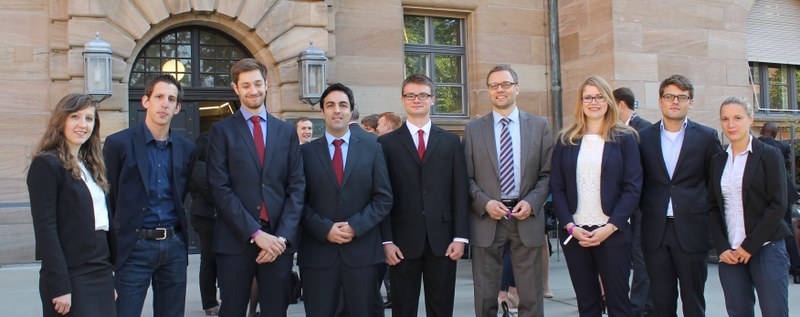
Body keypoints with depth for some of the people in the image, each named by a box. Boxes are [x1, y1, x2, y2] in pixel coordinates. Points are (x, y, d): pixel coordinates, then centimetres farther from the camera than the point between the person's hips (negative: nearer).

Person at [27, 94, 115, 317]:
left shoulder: (90, 166, 15)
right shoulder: (46, 164, -8)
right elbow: (45, 229, -13)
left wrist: (111, 273, 11)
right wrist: (59, 287, -18)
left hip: (102, 274, 7)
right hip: (71, 277, -7)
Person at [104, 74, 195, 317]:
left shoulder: (186, 148, 7)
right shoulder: (119, 143, -4)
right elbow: (107, 199, -1)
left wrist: (180, 237, 7)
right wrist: (108, 250, -1)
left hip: (174, 245, 4)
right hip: (134, 246, -4)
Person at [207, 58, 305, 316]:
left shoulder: (287, 132, 10)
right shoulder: (222, 131, 2)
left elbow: (297, 187, 5)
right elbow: (220, 189, -6)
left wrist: (283, 236, -7)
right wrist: (255, 233, -13)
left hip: (278, 240, 2)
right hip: (236, 240, -2)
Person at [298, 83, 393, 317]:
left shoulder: (372, 149, 8)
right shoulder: (306, 152, 6)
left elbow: (383, 198, 3)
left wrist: (356, 226, -10)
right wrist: (325, 229, -12)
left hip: (362, 252, 1)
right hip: (317, 252, 0)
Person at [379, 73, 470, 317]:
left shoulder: (451, 141, 9)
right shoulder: (387, 143, 4)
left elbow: (460, 192, 5)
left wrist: (460, 236, -2)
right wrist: (387, 241, -7)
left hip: (442, 241, 1)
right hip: (403, 242, -1)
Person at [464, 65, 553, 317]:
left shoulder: (539, 126, 7)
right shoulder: (473, 130, 6)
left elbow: (547, 173, 5)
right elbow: (467, 177, 4)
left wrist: (531, 202, -10)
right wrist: (485, 203, -11)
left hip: (526, 218, 0)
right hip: (486, 220, 0)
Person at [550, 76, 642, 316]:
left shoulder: (625, 138, 2)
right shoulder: (566, 140, 8)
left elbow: (633, 188, -3)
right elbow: (556, 187, 5)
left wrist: (610, 227, -12)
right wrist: (570, 226, -6)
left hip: (613, 233, -2)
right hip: (574, 234, 2)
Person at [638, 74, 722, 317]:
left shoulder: (706, 137, 2)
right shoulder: (644, 138, 6)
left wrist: (706, 215, 0)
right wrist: (647, 209, 3)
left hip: (692, 231, -1)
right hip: (655, 232, 1)